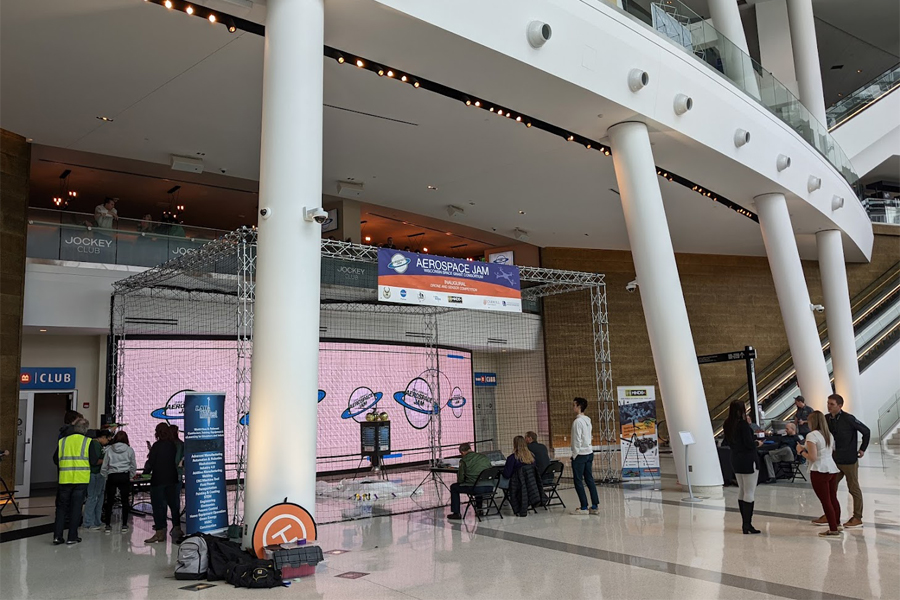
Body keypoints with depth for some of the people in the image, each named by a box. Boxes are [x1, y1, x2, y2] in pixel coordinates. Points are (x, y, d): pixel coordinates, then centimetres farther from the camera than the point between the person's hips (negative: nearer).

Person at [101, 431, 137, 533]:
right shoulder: (130, 450, 0)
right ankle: (124, 525, 9)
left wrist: (104, 477, 14)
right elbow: (133, 466, 5)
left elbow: (104, 466, 4)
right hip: (125, 477, -1)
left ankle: (107, 525, 10)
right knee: (125, 501, 7)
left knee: (109, 501, 9)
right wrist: (130, 477, 16)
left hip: (112, 476, 1)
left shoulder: (109, 450, 2)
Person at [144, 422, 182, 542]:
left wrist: (145, 472, 10)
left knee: (158, 505, 2)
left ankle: (160, 532, 2)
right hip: (173, 479, 5)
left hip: (158, 480, -5)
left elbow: (151, 462, -8)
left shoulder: (157, 446, -12)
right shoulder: (175, 445, 2)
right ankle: (177, 528, 20)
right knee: (174, 504, 13)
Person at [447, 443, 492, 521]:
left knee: (454, 487, 19)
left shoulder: (463, 460, -3)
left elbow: (460, 479, -1)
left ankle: (456, 513, 19)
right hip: (489, 488, 5)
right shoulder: (485, 457, 11)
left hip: (475, 488, -5)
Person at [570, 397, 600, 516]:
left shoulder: (577, 421, -15)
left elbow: (577, 440, -17)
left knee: (578, 481, -1)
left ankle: (584, 508, 1)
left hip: (580, 454, -8)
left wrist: (574, 455, -11)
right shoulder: (588, 420, 11)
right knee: (589, 480, 10)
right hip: (589, 453, 8)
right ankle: (595, 506, 9)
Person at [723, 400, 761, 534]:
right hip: (748, 460, -8)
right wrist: (757, 443, 1)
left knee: (741, 491, 15)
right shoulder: (743, 425, -19)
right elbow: (749, 444, -21)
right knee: (749, 493, -3)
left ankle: (745, 523, 21)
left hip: (736, 460, 8)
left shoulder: (727, 425, 6)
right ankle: (747, 524, -2)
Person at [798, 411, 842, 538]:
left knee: (826, 501, -3)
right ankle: (837, 524, 30)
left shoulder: (812, 435, -12)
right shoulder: (829, 434, 13)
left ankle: (833, 530, 0)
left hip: (820, 471, -8)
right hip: (832, 469, 8)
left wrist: (801, 451, -1)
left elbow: (812, 457, -18)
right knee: (833, 498, 18)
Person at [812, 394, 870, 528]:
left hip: (849, 460, -6)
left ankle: (857, 518, 15)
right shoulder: (827, 419, 1)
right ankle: (829, 515, 19)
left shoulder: (849, 419, -15)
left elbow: (866, 431, -7)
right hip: (834, 459, 6)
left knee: (854, 489, 6)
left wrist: (862, 449, -3)